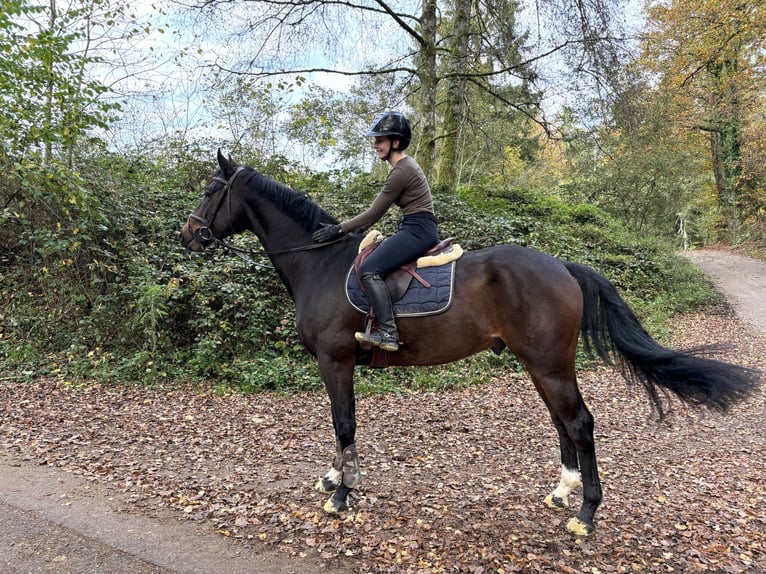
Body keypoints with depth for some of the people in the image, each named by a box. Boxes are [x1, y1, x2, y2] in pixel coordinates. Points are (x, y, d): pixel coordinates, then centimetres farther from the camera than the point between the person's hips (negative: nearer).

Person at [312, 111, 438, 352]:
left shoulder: (400, 172, -15)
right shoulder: (405, 164, 16)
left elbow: (374, 214, -13)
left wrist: (339, 229, -8)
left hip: (418, 230, -11)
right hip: (417, 228, 11)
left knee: (369, 269, -21)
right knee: (374, 265, 20)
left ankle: (388, 333, -25)